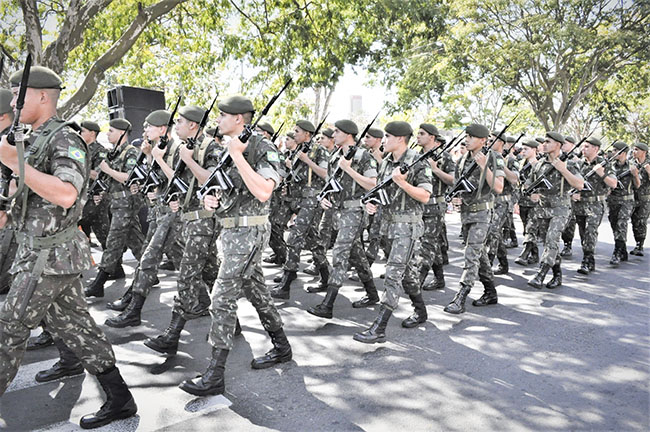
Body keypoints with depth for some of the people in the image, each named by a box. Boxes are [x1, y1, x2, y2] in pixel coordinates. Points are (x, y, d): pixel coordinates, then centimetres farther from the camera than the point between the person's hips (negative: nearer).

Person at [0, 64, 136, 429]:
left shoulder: (65, 139, -14)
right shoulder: (38, 140, 16)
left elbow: (66, 195, -30)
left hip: (50, 255, -10)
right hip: (45, 250, 10)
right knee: (76, 325, 11)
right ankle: (120, 399, 19)